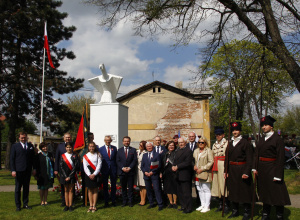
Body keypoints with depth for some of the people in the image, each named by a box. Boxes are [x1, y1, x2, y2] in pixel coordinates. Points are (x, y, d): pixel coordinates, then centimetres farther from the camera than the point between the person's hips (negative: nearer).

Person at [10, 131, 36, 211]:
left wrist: (34, 168, 6)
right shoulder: (15, 146, 2)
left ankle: (25, 204, 20)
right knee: (18, 188, 4)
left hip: (28, 171, 3)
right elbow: (12, 159, 0)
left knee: (26, 188, 9)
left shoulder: (30, 146, 10)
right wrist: (13, 170, -8)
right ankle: (18, 205, 13)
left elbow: (33, 158, 12)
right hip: (18, 171, -3)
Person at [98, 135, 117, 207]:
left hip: (113, 169, 1)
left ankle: (113, 201, 19)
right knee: (105, 186, 6)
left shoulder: (114, 148, 5)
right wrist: (100, 169, -3)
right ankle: (106, 201, 16)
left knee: (113, 185, 7)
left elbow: (116, 159, 7)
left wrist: (116, 168, 1)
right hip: (105, 169, -1)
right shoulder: (101, 149, 1)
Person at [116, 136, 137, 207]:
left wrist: (129, 168, -12)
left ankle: (130, 201, 12)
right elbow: (118, 161, 4)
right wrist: (122, 168, -9)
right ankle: (124, 201, 16)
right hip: (122, 172, 1)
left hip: (130, 172, -1)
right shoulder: (119, 150, 9)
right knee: (123, 188, 7)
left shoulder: (133, 150, 5)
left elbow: (135, 160, -1)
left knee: (130, 187, 3)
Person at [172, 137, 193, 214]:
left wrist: (177, 167, -18)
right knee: (180, 192, 14)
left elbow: (187, 163, -17)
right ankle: (183, 206, 26)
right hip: (178, 175, 8)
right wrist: (173, 166, -5)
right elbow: (175, 161, 17)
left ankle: (189, 208, 7)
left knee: (186, 193, -3)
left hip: (185, 175, -8)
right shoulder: (177, 151, 17)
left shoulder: (188, 151, -10)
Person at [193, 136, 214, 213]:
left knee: (206, 190, -3)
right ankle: (203, 205, 20)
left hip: (205, 173, -6)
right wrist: (194, 166, -1)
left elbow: (211, 162, -11)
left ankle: (207, 206, 5)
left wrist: (202, 168, -13)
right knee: (200, 190, 10)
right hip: (197, 173, 6)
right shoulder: (196, 151, 16)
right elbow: (193, 160, 21)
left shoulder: (208, 150, -5)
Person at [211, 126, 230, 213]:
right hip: (216, 167, 6)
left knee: (224, 184, -5)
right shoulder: (214, 145, 17)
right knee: (217, 184, 7)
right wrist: (213, 168, 15)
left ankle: (226, 205, 4)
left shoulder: (227, 143, -3)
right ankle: (220, 204, 17)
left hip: (224, 166, -6)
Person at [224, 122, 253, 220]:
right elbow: (227, 158, 13)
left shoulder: (245, 143, -7)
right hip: (232, 171, 6)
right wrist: (226, 171, 8)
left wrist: (247, 172, -18)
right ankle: (235, 211, 25)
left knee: (245, 191, 2)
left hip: (242, 169, -6)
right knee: (233, 191, 11)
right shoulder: (230, 144, 11)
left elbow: (249, 159, -11)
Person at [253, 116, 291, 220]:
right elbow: (256, 155, 12)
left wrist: (277, 175, -17)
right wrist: (255, 168, 2)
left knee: (276, 193, 1)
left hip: (272, 169, -6)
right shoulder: (261, 140, 11)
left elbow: (280, 158, -13)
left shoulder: (277, 139, -9)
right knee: (264, 193, 14)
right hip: (261, 170, 7)